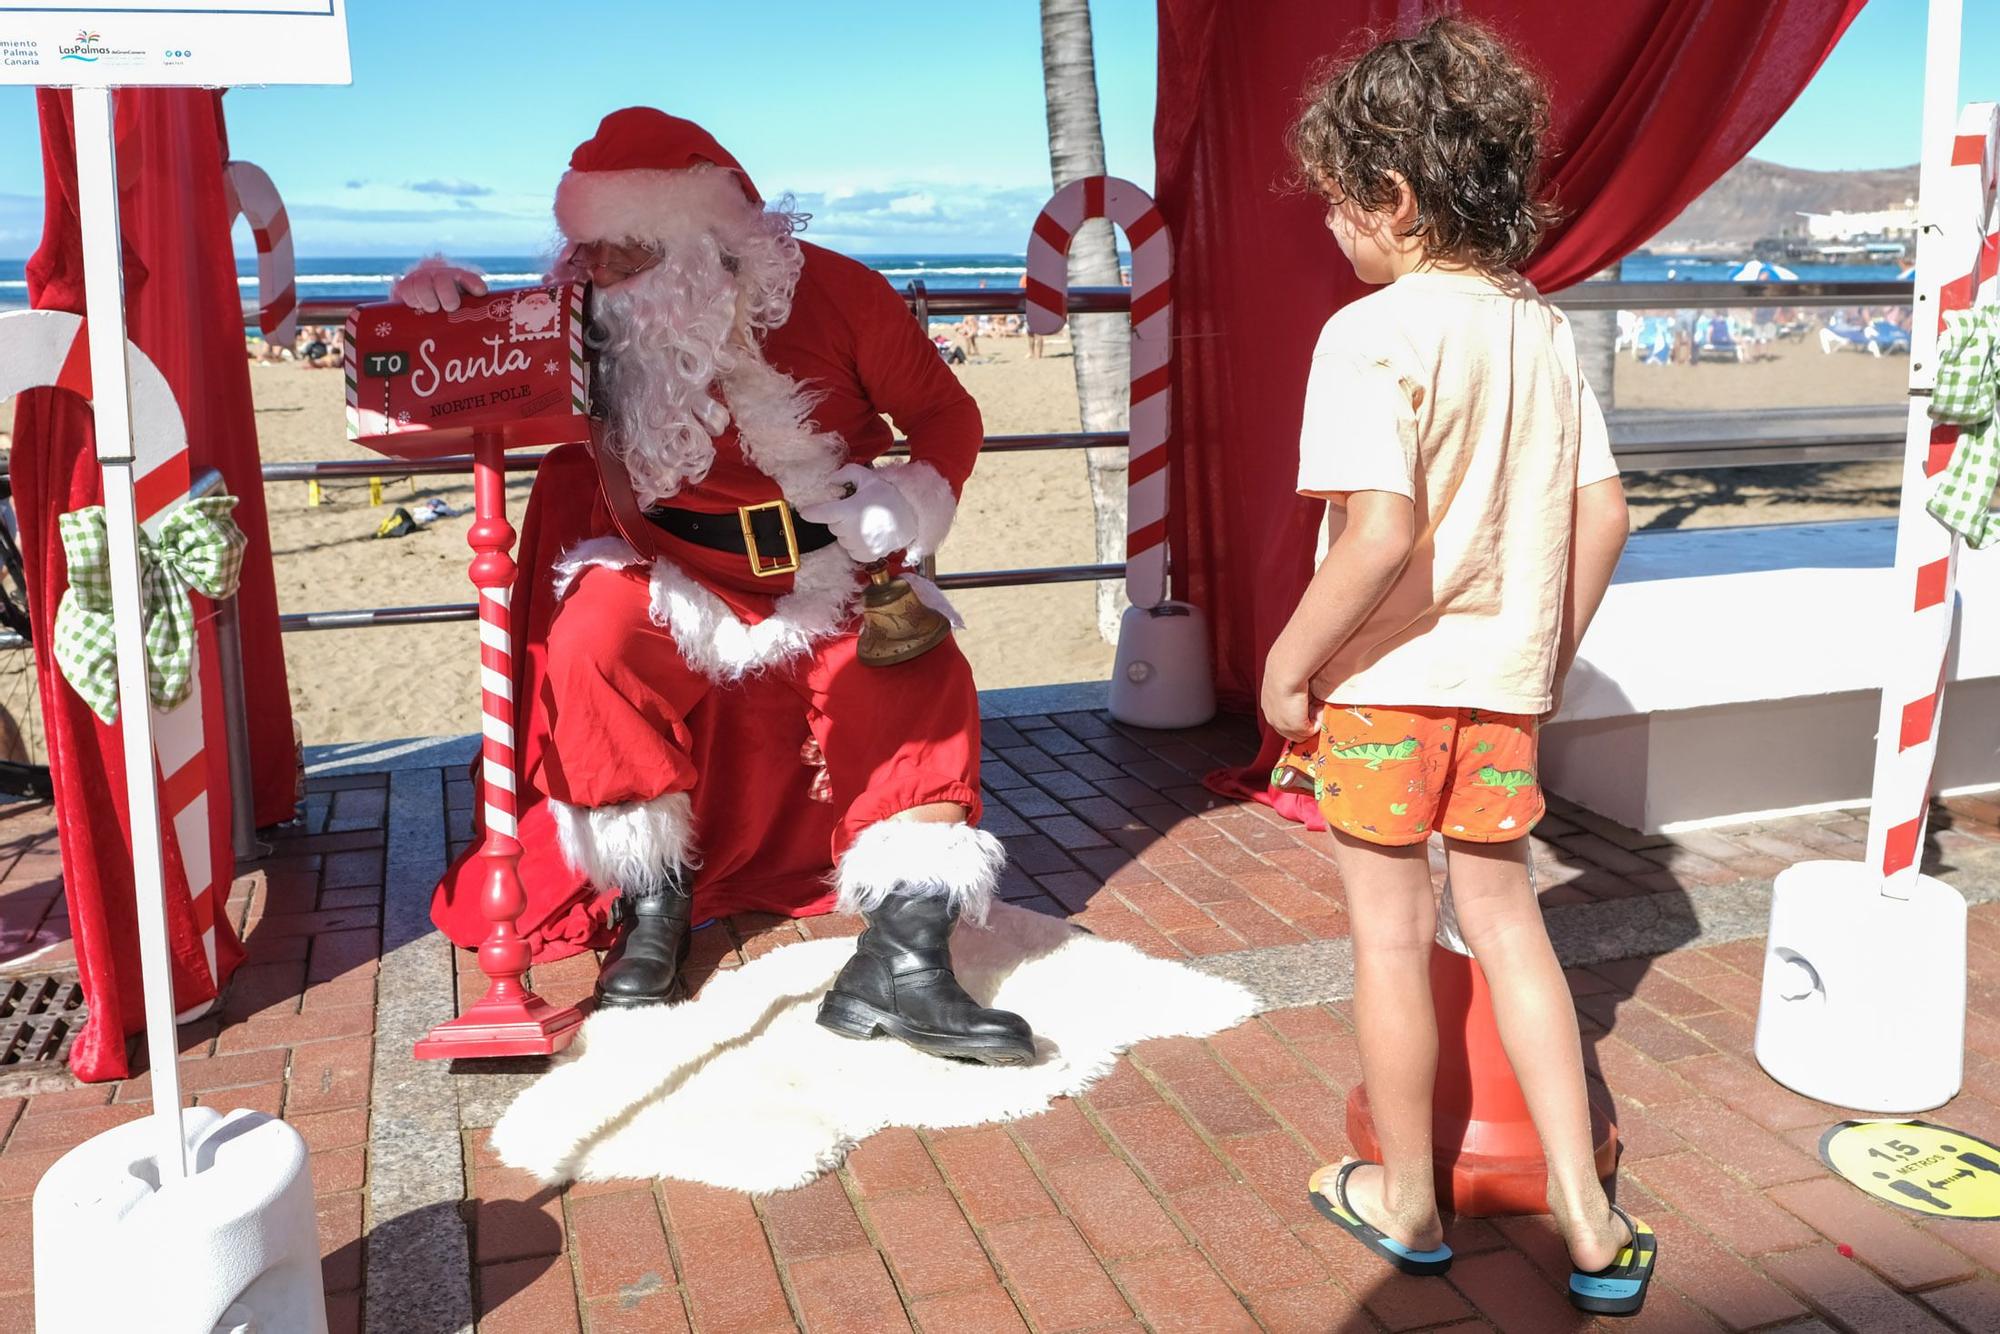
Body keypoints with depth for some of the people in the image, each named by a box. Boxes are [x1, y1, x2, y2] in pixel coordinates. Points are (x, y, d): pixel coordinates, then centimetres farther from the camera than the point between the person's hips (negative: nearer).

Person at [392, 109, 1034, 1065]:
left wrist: (914, 502, -21)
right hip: (680, 584, 1)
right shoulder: (593, 321, -7)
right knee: (596, 632, -30)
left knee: (921, 682, -25)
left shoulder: (834, 293, -10)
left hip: (834, 588, 0)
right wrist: (437, 306, -19)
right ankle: (654, 903, -16)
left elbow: (946, 414, -2)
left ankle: (903, 957, -28)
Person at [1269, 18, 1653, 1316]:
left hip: (1386, 679, -6)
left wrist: (1288, 660, -14)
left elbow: (1382, 533, -27)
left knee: (1393, 935, 9)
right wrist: (1550, 655, 15)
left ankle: (1408, 1201, 28)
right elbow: (1604, 515, 5)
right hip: (1505, 681, 6)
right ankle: (1587, 1216, 21)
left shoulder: (1373, 334, -18)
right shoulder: (1544, 328, 4)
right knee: (1506, 920, 17)